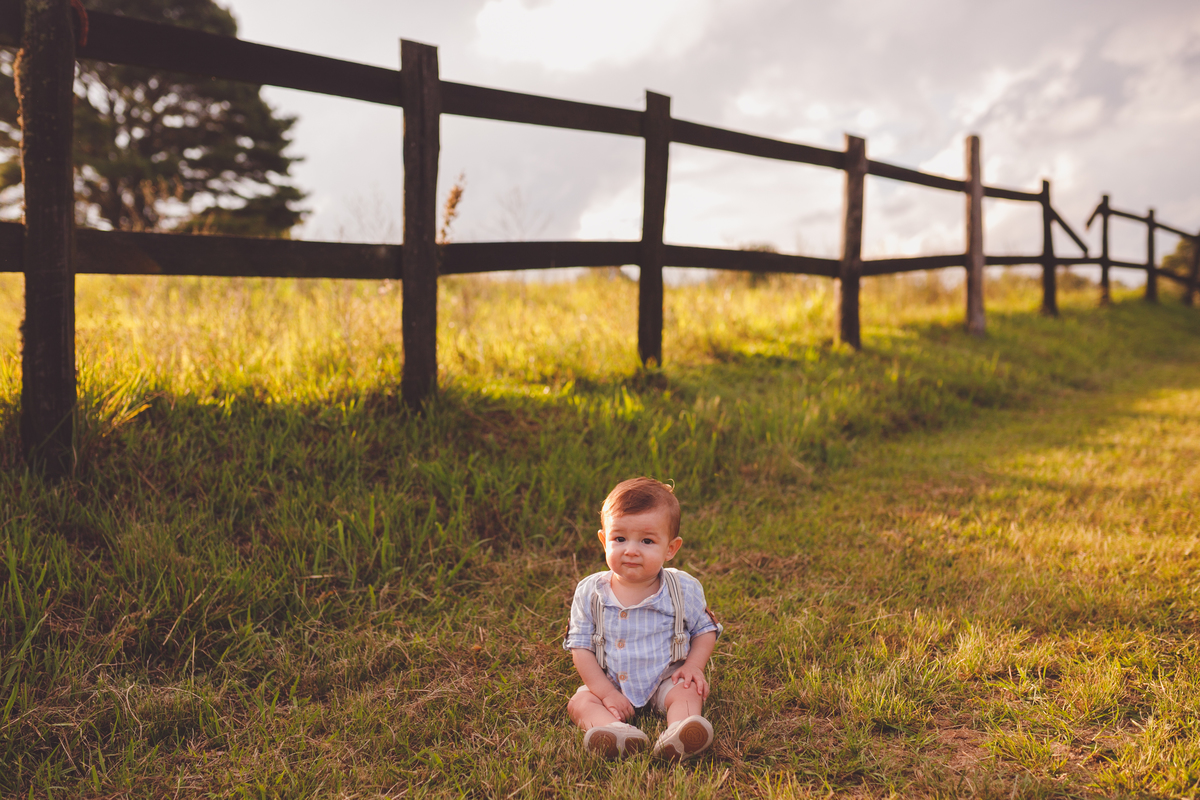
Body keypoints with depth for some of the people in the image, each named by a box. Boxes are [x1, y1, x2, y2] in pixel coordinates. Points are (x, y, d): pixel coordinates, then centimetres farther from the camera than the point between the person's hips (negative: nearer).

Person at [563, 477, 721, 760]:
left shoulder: (684, 589, -7)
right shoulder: (590, 593, -7)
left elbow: (705, 631, 6)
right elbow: (580, 647, -5)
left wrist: (694, 666, -12)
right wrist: (605, 691, -15)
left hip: (665, 680, -1)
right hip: (609, 683, 1)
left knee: (688, 692, -27)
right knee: (580, 702, -22)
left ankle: (679, 733, -53)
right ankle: (615, 730, -50)